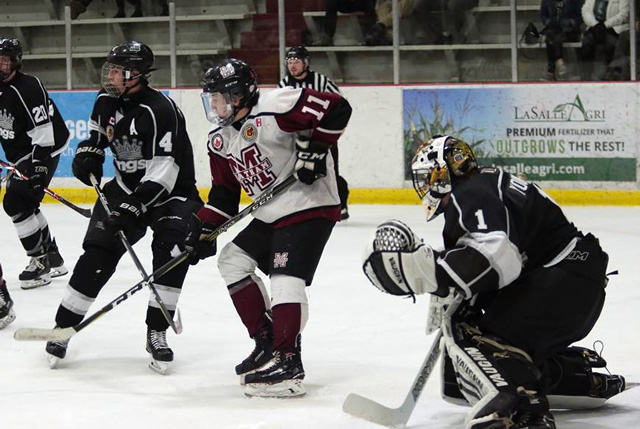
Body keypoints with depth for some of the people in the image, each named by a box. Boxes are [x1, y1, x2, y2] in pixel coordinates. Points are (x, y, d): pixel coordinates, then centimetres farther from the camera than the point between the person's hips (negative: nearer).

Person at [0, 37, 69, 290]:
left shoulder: (27, 89, -22)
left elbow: (43, 131, -26)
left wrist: (38, 167, -29)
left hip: (43, 150, -10)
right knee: (25, 204, 14)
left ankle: (40, 261, -9)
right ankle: (52, 258, 25)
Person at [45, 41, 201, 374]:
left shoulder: (160, 110, -25)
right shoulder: (107, 101, -1)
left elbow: (164, 169, -31)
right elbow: (97, 133, 21)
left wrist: (133, 207, -37)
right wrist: (88, 154, -1)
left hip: (170, 192, -5)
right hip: (126, 187, 5)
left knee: (172, 249, -25)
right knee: (98, 253, -6)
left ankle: (157, 332, -14)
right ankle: (63, 326, 3)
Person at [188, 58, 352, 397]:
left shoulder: (274, 109, -20)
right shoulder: (221, 140, 9)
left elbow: (335, 108, -22)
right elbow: (224, 190, 15)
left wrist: (313, 149, -22)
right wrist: (206, 229, 5)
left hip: (310, 205, -10)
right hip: (269, 214, 10)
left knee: (286, 277, -20)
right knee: (233, 259, 12)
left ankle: (288, 363, -22)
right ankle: (267, 341, 16)